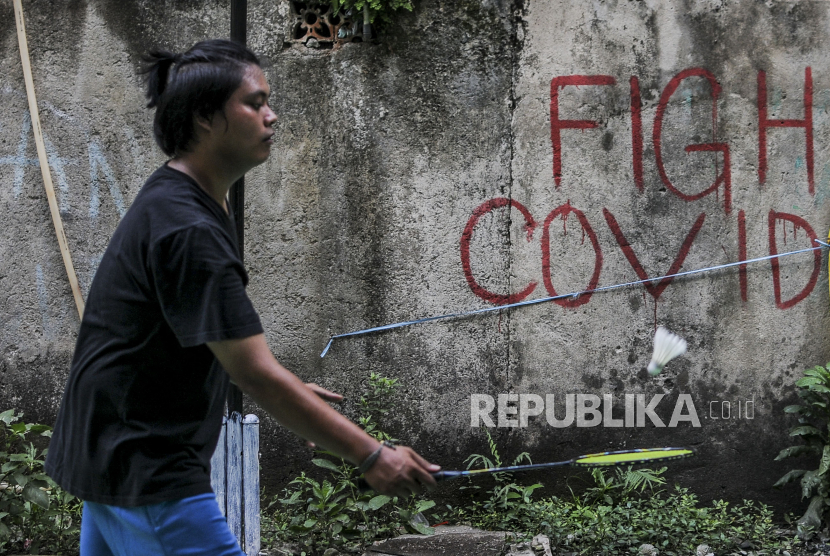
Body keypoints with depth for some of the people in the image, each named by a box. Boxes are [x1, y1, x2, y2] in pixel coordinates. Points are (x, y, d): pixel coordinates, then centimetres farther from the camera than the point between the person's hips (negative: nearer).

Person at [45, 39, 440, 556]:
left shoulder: (170, 200, 11)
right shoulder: (187, 230, -22)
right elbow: (253, 372, -24)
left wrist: (286, 389, 23)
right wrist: (371, 456, -23)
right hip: (147, 471, -11)